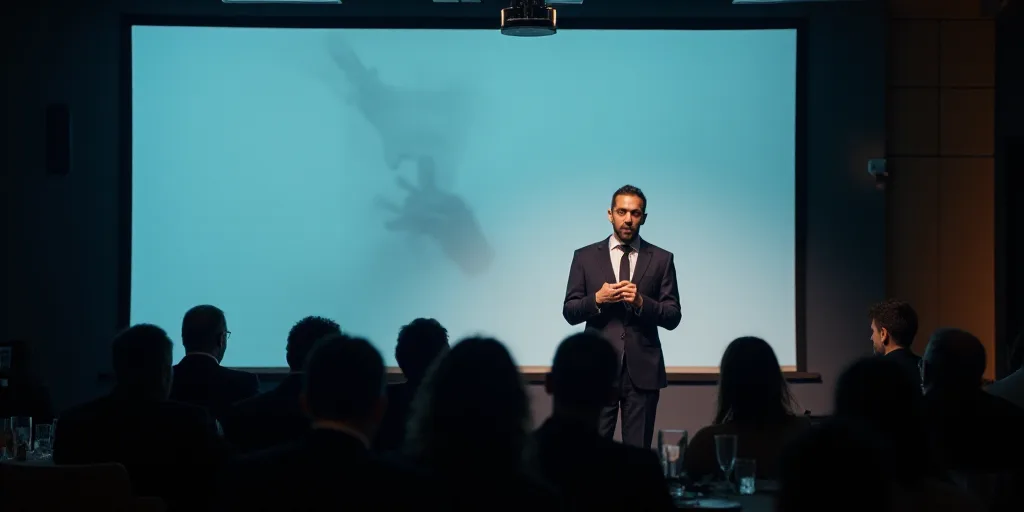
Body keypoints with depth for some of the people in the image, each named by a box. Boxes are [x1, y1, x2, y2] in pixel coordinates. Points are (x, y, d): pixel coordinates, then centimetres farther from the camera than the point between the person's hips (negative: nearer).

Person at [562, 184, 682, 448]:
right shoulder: (585, 257, 7)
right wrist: (597, 299, -14)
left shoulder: (661, 259, 6)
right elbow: (569, 312, 5)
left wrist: (641, 302, -15)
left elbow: (673, 317, 3)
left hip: (643, 369, 0)